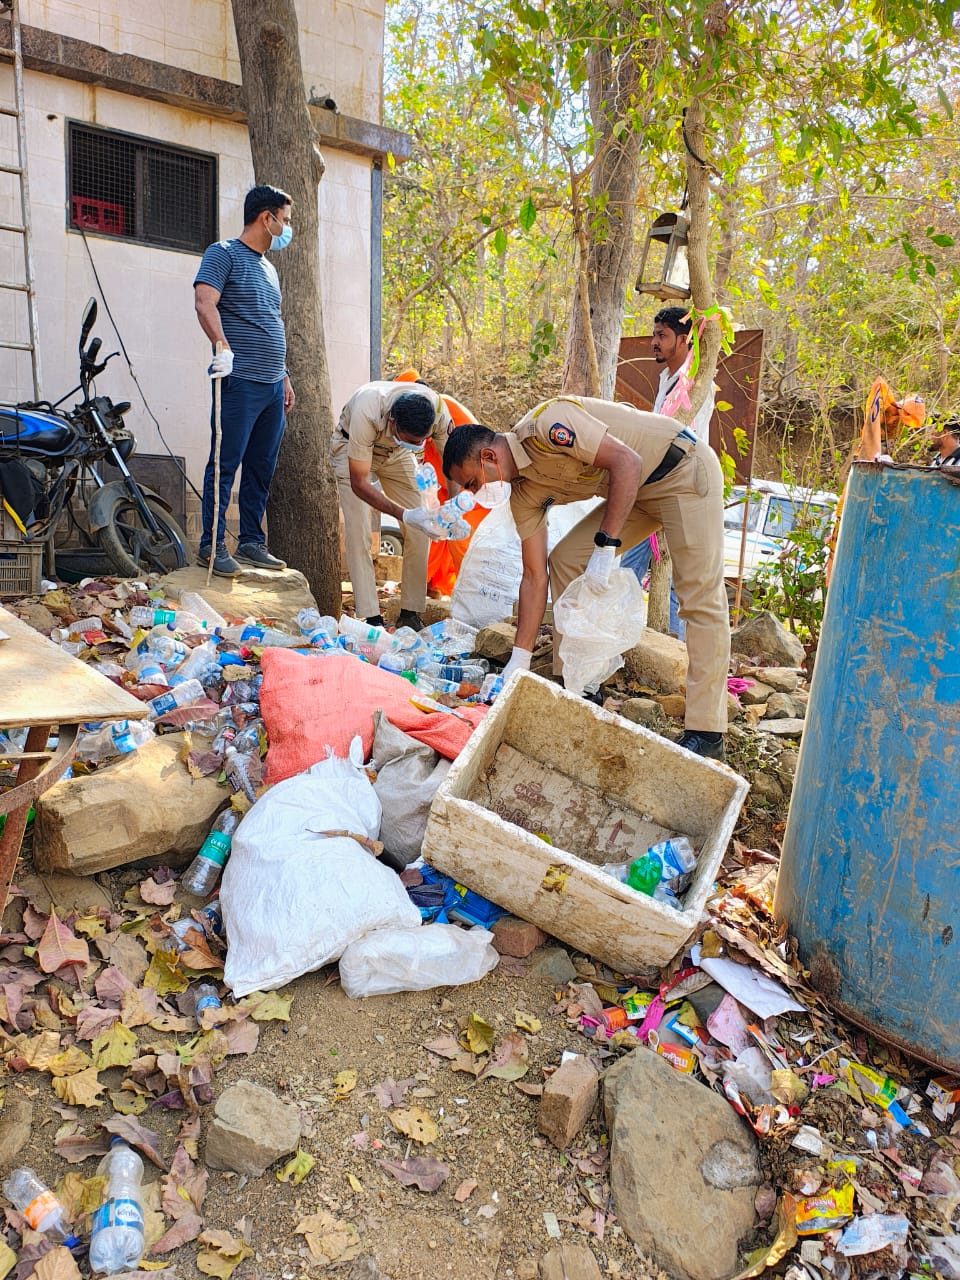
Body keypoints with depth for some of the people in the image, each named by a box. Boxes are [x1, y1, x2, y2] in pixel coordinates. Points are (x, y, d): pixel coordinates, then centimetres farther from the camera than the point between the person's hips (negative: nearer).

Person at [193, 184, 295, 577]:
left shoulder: (268, 268, 24)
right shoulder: (224, 254, -1)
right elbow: (204, 302, -15)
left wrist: (284, 376, 23)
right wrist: (223, 347, -27)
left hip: (272, 385, 8)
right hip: (240, 382, -8)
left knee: (261, 469, 9)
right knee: (226, 464, -6)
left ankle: (251, 542, 17)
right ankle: (212, 546, -1)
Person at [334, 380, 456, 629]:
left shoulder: (438, 410, -33)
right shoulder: (366, 413, -43)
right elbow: (358, 483, -38)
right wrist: (404, 515, -49)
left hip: (397, 453, 4)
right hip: (351, 448, -3)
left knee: (420, 530, -8)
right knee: (358, 533, -16)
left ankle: (410, 613, 1)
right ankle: (371, 619, -11)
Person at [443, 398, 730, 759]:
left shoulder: (546, 425, -24)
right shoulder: (523, 493, -1)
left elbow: (627, 461, -30)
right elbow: (534, 576, 0)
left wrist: (606, 545, -31)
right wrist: (519, 661, -2)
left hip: (683, 469, -8)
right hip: (637, 489, 9)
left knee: (700, 598, -14)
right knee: (565, 561, 2)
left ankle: (706, 733, -12)